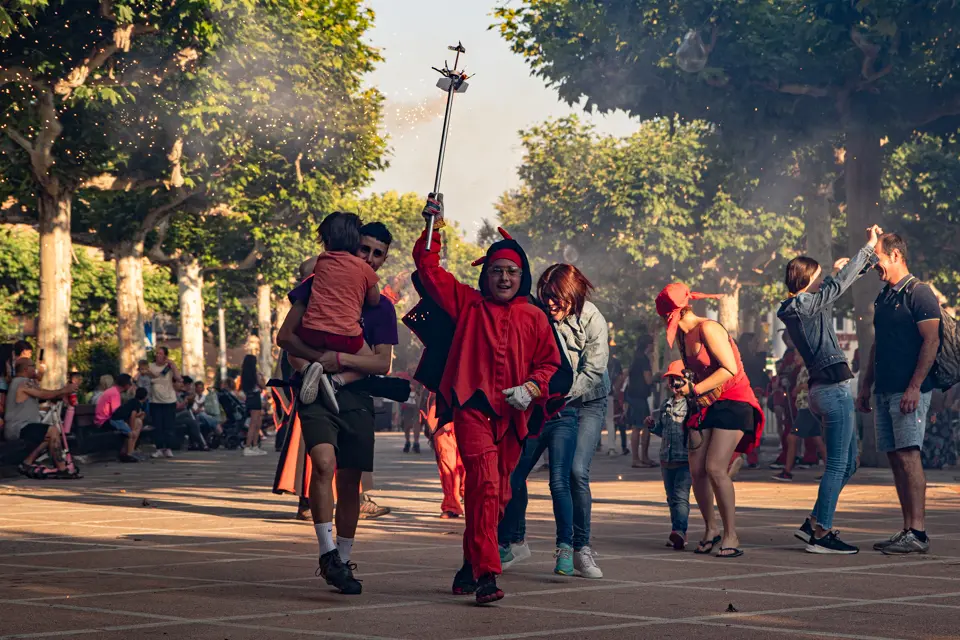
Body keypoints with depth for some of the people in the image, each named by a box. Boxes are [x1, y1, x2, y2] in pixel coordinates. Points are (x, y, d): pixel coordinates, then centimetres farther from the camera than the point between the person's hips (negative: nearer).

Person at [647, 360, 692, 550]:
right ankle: (678, 534, 21)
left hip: (685, 458, -8)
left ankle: (679, 530, -26)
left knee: (681, 496, -17)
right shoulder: (666, 405, 15)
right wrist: (653, 426, 7)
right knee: (671, 498, 12)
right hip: (667, 459, 8)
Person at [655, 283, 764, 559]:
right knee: (697, 470, -1)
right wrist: (680, 384, -2)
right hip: (706, 405, 8)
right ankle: (710, 529, 16)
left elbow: (730, 369, -22)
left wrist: (694, 389, -18)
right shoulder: (685, 337, 12)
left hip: (732, 402, -8)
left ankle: (731, 536, -11)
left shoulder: (708, 329, -15)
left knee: (715, 468, -19)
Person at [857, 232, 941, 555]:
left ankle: (918, 533, -14)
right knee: (895, 458, 6)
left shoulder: (919, 293, -7)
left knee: (908, 456, -13)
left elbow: (931, 341, -14)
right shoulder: (883, 298, 19)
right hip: (885, 391, 9)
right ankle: (908, 529, 9)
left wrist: (915, 387, -20)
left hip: (908, 392, -9)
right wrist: (865, 386, 20)